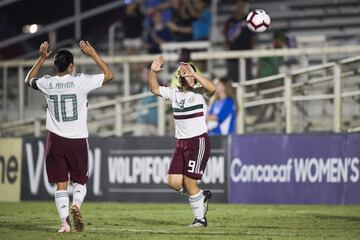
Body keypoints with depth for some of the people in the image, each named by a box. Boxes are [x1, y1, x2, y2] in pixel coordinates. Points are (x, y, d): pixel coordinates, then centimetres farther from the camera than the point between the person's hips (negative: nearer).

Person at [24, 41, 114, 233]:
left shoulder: (47, 84, -3)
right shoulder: (80, 82, -9)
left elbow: (28, 80, 21)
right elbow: (109, 75, 3)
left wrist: (42, 59, 21)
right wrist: (93, 54, 5)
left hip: (56, 140, 1)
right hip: (77, 140, -1)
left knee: (61, 184, 5)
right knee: (80, 181, 12)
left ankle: (65, 222, -7)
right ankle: (76, 204, -17)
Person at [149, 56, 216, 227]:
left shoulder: (199, 93, -6)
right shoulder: (174, 93, 12)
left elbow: (212, 88, -27)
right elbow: (154, 89, 15)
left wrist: (194, 74, -33)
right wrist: (153, 72, -1)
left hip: (198, 141, -6)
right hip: (181, 142, 6)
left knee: (189, 181, -9)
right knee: (173, 182, -2)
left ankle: (200, 218, 7)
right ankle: (202, 197, 23)